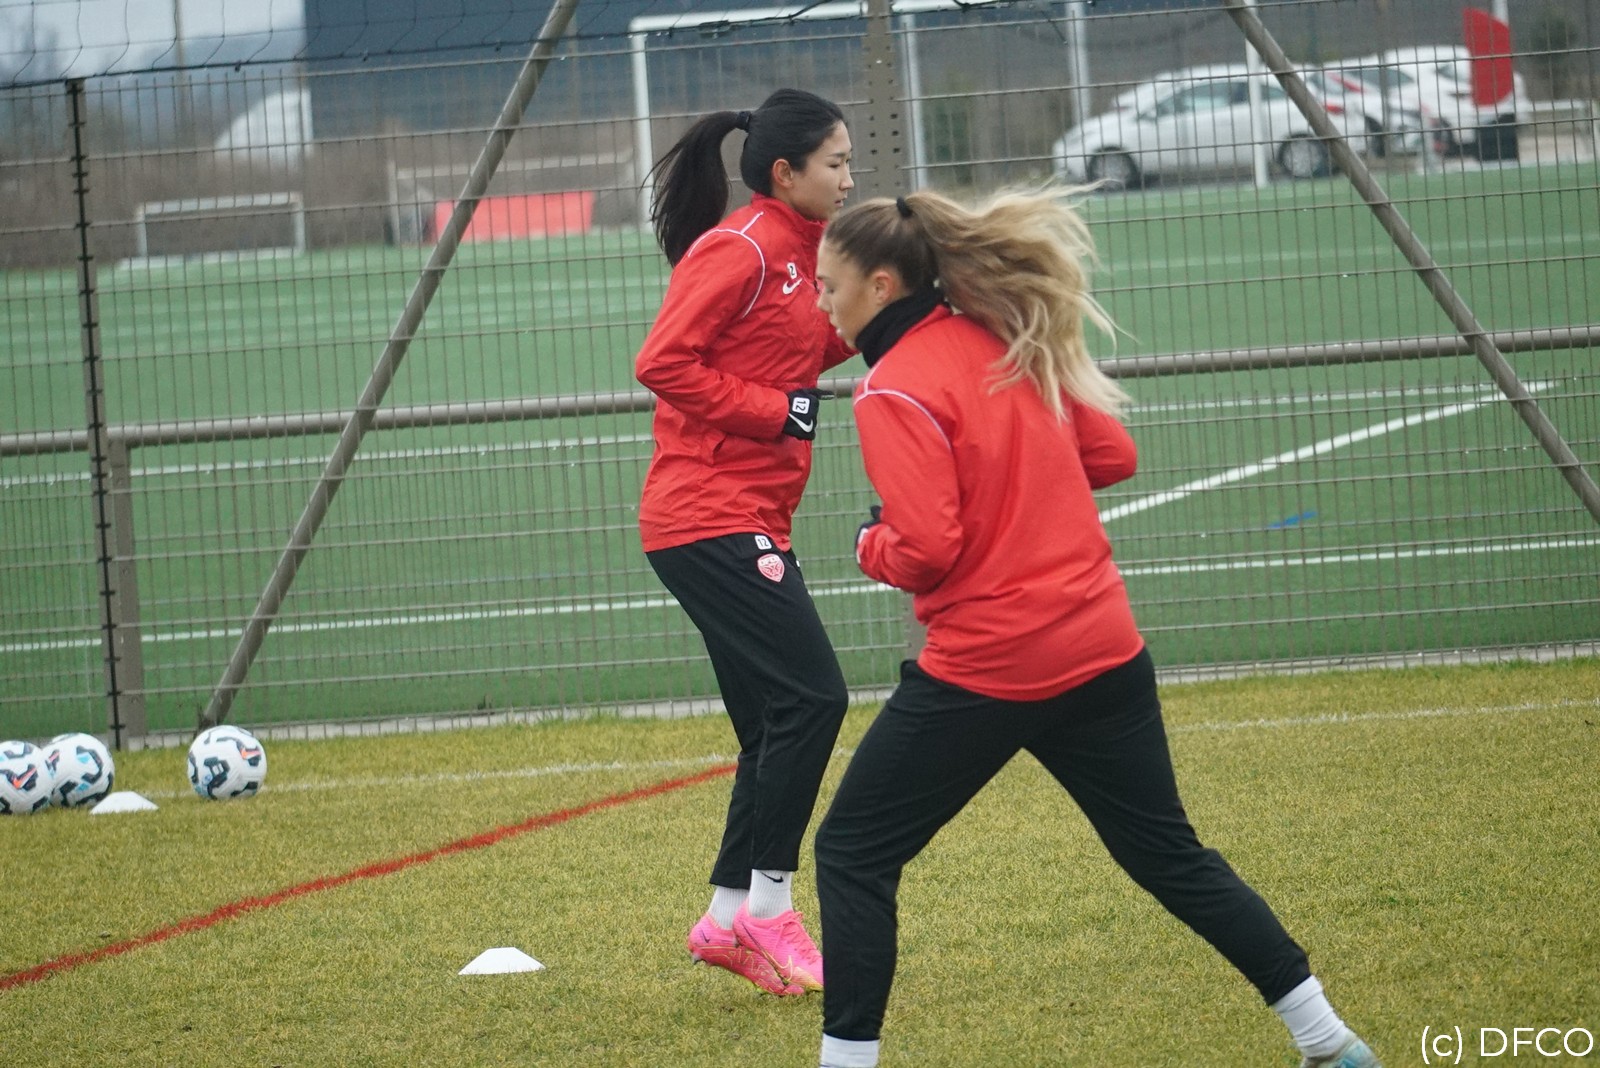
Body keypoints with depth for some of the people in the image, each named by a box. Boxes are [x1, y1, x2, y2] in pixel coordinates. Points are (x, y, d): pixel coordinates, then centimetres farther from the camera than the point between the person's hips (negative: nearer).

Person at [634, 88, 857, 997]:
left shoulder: (799, 249, 16)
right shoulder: (738, 249, -13)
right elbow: (664, 363, -19)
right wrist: (775, 409, -17)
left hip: (749, 525, 10)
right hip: (709, 519, -10)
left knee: (778, 724, 10)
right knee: (812, 694, -14)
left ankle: (728, 921, 15)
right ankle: (769, 906, -7)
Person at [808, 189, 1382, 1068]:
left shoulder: (895, 390, -13)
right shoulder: (1008, 342, 7)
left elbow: (926, 552, -19)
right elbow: (1111, 453, 14)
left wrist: (869, 545, 1)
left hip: (982, 672, -7)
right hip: (1103, 651, 7)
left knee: (852, 857, 6)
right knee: (1171, 858, 18)